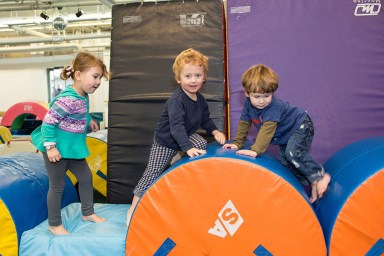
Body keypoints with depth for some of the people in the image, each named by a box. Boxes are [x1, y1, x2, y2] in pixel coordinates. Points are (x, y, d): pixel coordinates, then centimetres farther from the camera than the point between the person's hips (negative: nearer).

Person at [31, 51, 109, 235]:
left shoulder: (82, 97, 1)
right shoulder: (69, 99, -28)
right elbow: (48, 121, -26)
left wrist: (88, 121, 11)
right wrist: (50, 147, -25)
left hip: (72, 149, 9)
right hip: (57, 149, -9)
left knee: (86, 177, 16)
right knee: (57, 186, 5)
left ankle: (88, 213, 34)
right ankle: (54, 225, 23)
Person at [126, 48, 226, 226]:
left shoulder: (200, 100, -4)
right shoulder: (176, 100, -30)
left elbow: (205, 120, 9)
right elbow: (176, 126, -40)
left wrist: (215, 131, -8)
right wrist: (188, 148, -48)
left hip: (187, 136, 7)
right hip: (165, 141, -6)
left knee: (202, 144, -21)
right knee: (153, 173, -5)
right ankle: (134, 207, 9)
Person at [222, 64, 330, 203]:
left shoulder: (274, 106, -35)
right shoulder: (248, 104, -13)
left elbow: (267, 130, -42)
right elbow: (244, 124, -2)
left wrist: (255, 150, -46)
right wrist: (237, 143, -4)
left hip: (301, 126, -8)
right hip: (285, 135, 8)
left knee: (293, 152, -29)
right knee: (283, 160, 3)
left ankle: (320, 176, -14)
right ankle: (307, 184, 14)